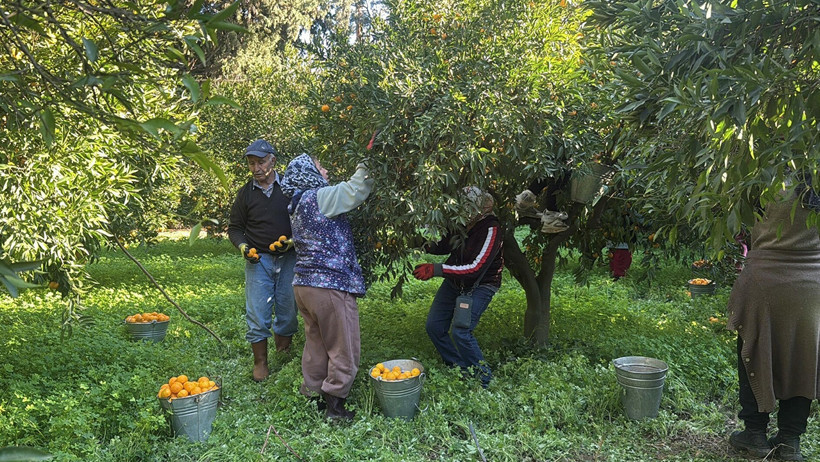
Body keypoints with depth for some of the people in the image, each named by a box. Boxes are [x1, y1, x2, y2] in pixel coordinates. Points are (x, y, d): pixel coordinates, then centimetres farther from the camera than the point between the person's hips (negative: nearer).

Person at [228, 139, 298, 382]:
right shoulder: (245, 193, 5)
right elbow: (235, 228, 12)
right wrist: (243, 246, -7)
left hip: (288, 258, 0)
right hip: (258, 260, 1)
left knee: (288, 310, 5)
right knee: (257, 314, -1)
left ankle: (283, 354, 25)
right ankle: (260, 362, 12)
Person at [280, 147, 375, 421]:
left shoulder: (299, 204, 16)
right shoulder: (319, 197, -11)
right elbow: (355, 190, -14)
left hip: (304, 283, 9)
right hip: (330, 285, -9)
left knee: (316, 344, 18)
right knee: (344, 349, 2)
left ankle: (313, 396, 26)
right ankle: (334, 404, 8)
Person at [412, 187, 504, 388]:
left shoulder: (491, 229, -26)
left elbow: (475, 268, -31)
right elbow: (443, 247, 9)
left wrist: (435, 269, -36)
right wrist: (426, 244, -14)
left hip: (480, 286, -7)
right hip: (455, 281, 7)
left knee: (461, 332, -18)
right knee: (434, 326, 4)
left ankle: (484, 379, 3)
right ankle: (458, 370, 23)